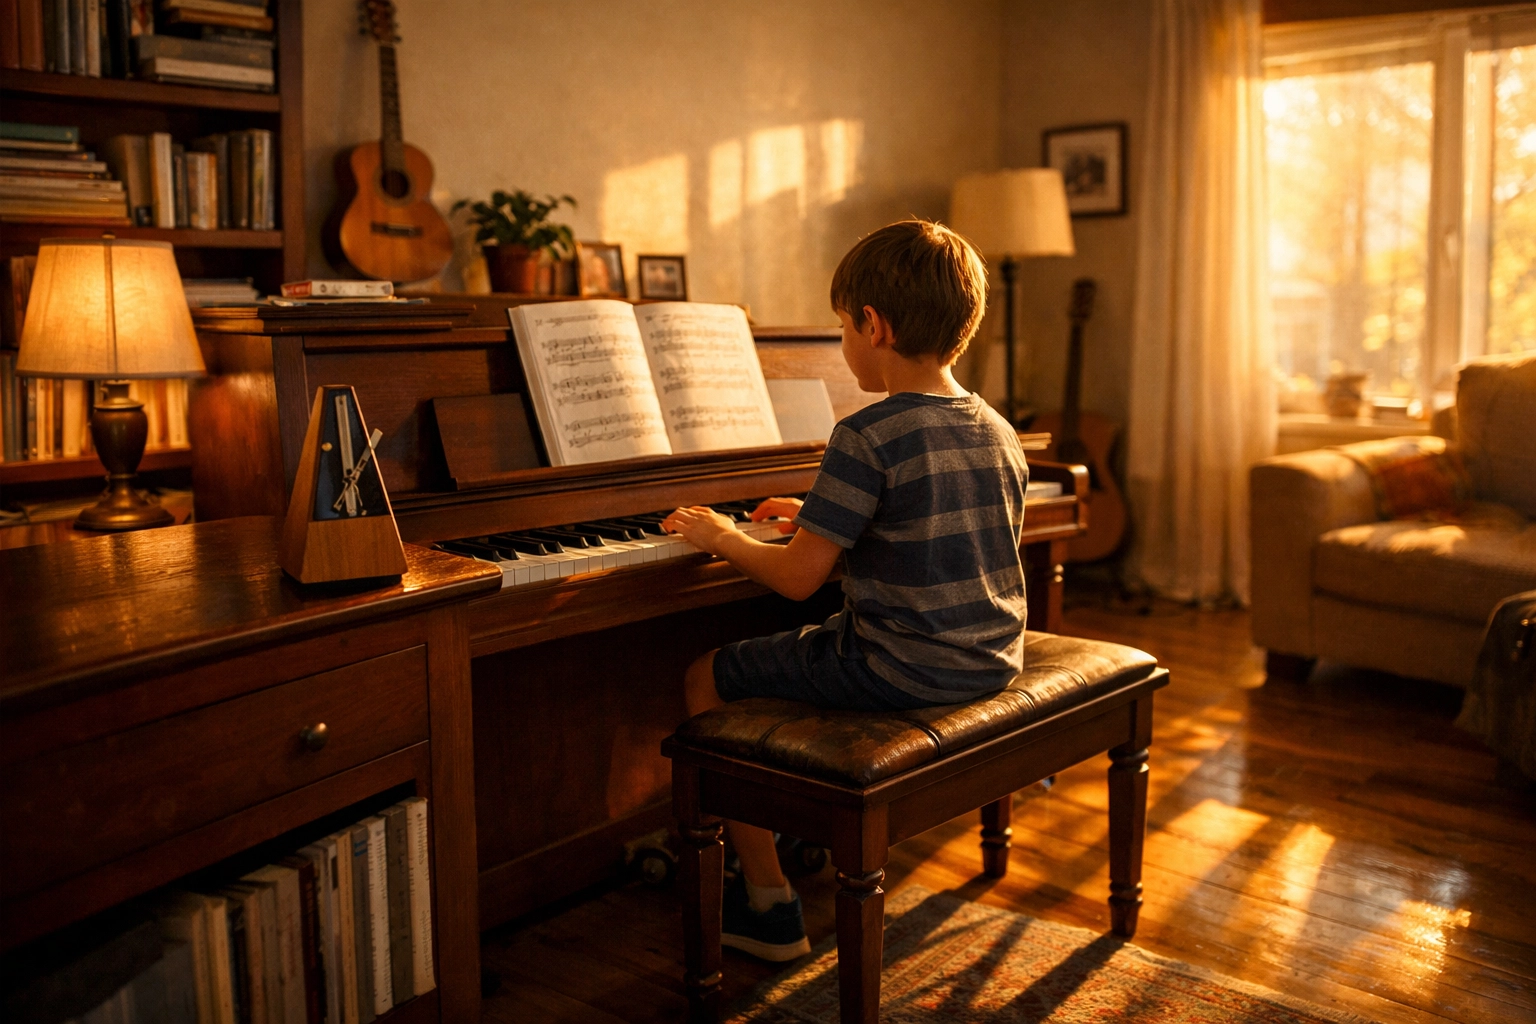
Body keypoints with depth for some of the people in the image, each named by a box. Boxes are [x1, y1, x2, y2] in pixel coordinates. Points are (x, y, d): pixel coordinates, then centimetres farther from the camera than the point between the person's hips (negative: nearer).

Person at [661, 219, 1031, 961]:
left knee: (708, 678, 6)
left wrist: (723, 537, 1)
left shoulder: (868, 438, -19)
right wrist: (823, 520, 20)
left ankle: (769, 905, 10)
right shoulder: (1000, 434, 6)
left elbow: (797, 580, -19)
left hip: (899, 669, -9)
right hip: (991, 660, 9)